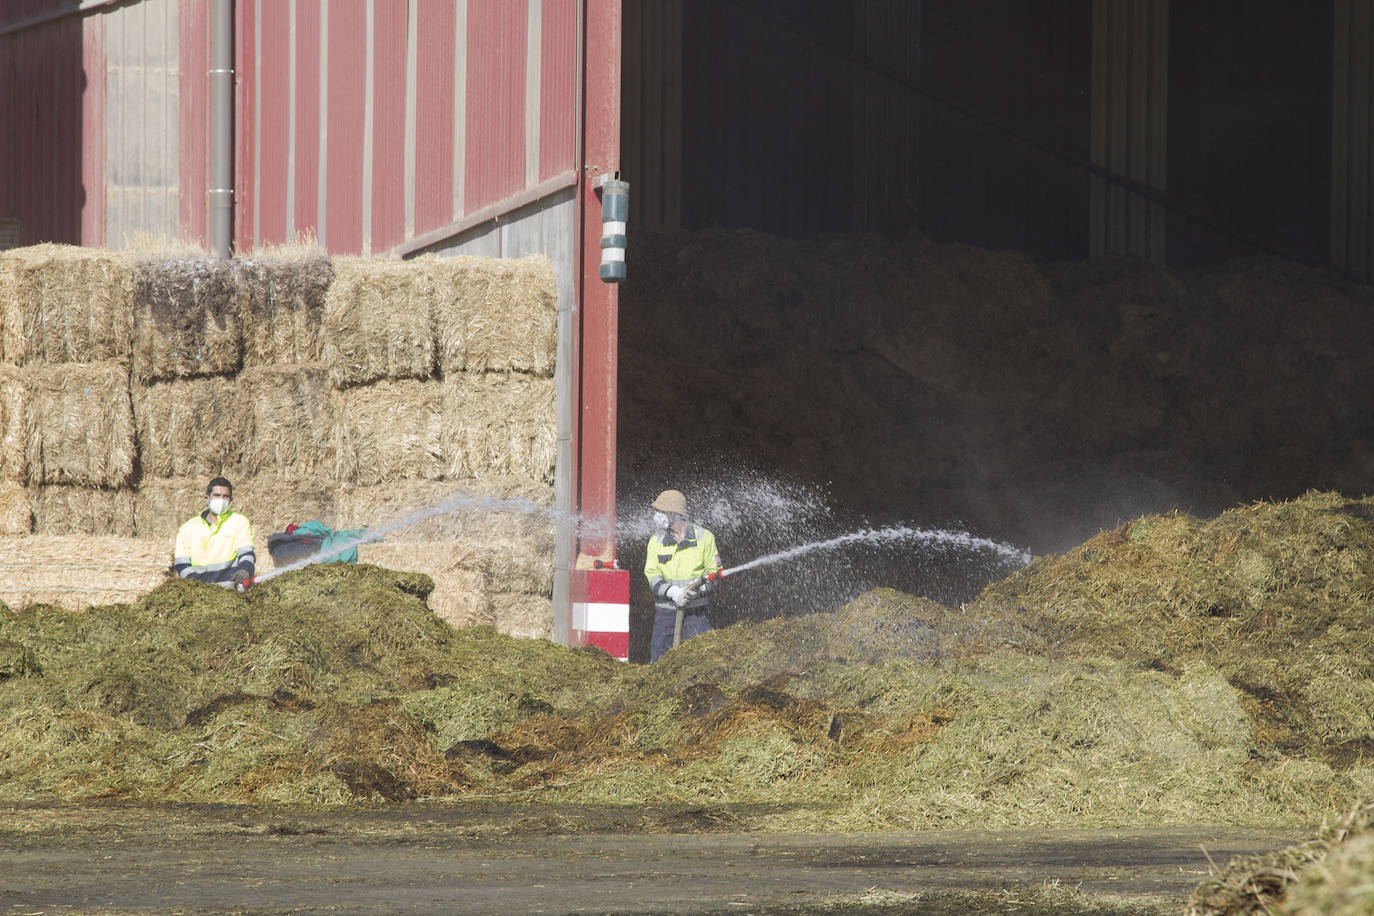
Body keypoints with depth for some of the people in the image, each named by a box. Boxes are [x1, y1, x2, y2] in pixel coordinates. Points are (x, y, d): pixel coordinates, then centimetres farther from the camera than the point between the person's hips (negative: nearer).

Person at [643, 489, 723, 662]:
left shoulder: (703, 537, -1)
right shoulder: (656, 541, 5)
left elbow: (714, 570, 1)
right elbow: (652, 576, -2)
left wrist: (700, 587, -19)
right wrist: (671, 591, -21)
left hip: (697, 610, -2)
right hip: (666, 608, 2)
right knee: (659, 659, 1)